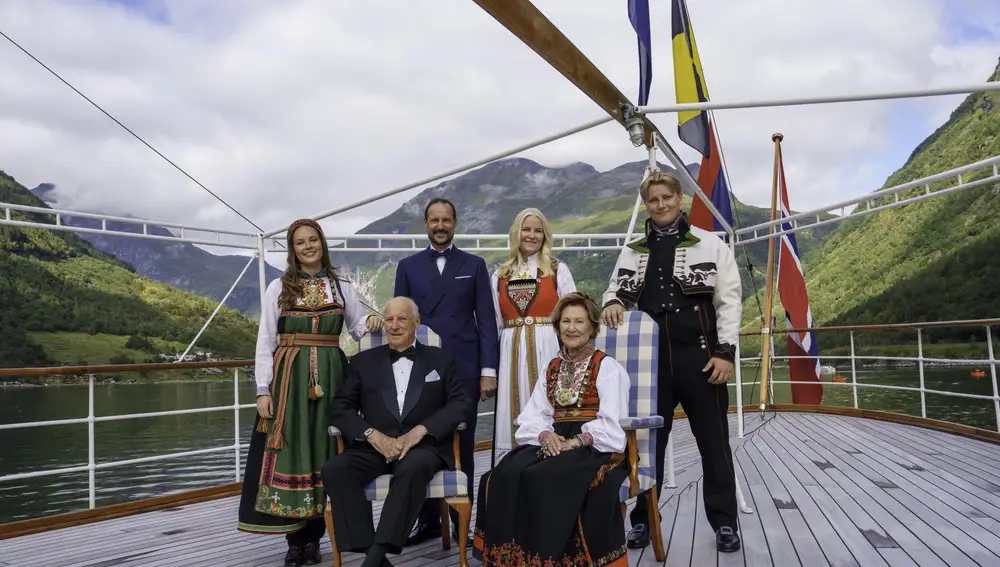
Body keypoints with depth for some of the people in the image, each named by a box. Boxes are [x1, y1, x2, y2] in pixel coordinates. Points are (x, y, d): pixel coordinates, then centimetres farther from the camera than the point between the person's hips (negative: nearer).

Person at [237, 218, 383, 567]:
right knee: (290, 452, -2)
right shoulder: (279, 288, 5)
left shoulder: (343, 288, 10)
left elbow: (358, 328, 14)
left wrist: (371, 324, -10)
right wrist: (263, 389, -5)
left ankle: (313, 537, 13)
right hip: (288, 378, -1)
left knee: (323, 451, 3)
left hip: (329, 378, 2)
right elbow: (265, 342, 2)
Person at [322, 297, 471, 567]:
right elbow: (340, 407, 9)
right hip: (375, 447, 2)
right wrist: (372, 434, -10)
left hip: (424, 446, -2)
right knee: (334, 470, -26)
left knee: (413, 468, -36)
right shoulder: (363, 361, 17)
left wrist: (421, 430, -13)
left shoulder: (440, 359, 13)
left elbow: (461, 402, 2)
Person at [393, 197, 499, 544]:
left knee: (461, 446, 5)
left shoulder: (474, 265, 7)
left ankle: (462, 518, 16)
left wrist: (489, 370, -4)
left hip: (463, 369, -1)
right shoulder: (408, 266, 10)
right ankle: (428, 518, 16)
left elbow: (486, 320, 3)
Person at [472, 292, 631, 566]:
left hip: (595, 447, -5)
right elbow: (532, 416, 9)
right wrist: (546, 436, -12)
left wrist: (576, 442, -20)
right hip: (555, 442, 5)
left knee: (542, 478, -32)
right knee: (506, 475, -23)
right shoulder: (552, 368, 18)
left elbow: (611, 423, -9)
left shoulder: (607, 367, 2)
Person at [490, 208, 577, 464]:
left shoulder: (558, 270, 5)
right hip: (511, 354, 3)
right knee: (512, 419, 3)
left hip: (547, 351, -2)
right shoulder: (500, 275, 12)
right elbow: (494, 324, 14)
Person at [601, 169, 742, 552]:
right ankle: (642, 519, 23)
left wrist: (725, 352, -9)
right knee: (648, 441, 10)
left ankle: (725, 522, 21)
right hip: (650, 359, 3)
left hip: (700, 356, -2)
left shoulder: (710, 244, 1)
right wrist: (612, 302, -8)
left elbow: (730, 301, -2)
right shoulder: (633, 251, 10)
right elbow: (616, 289, 17)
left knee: (713, 441, 6)